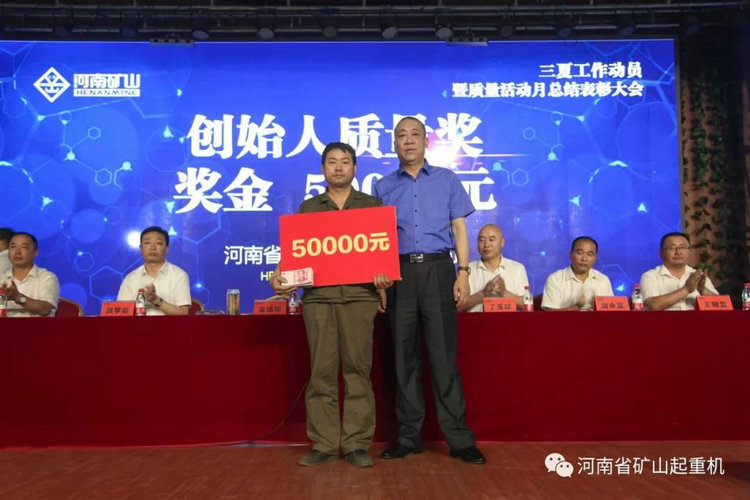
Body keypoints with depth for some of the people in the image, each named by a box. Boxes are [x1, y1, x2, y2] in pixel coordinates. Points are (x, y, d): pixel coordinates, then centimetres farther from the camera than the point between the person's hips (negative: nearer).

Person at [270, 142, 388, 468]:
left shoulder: (372, 205, 14)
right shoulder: (308, 208, 17)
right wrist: (279, 275, -8)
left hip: (360, 294, -1)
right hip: (318, 294, 1)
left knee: (357, 368, -1)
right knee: (322, 370, 0)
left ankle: (357, 443, 5)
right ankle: (324, 443, 6)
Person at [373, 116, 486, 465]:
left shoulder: (446, 180, 11)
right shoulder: (384, 187, 14)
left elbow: (459, 228, 6)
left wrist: (463, 272, -5)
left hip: (438, 269, -2)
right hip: (400, 273, 2)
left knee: (444, 356, -4)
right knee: (404, 356, 5)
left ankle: (459, 438, 2)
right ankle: (409, 436, 14)